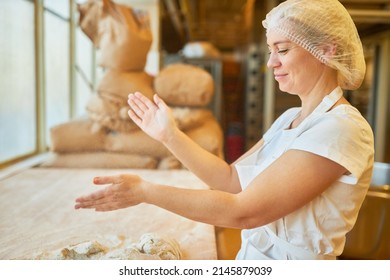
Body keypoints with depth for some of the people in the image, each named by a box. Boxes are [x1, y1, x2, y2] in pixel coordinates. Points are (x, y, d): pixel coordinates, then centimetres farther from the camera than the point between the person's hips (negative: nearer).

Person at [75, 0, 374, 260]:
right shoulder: (290, 118, 5)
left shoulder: (340, 128, -23)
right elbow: (232, 179, 0)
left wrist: (144, 191, -25)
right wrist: (170, 135, -4)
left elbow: (244, 212, -27)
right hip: (252, 257, 7)